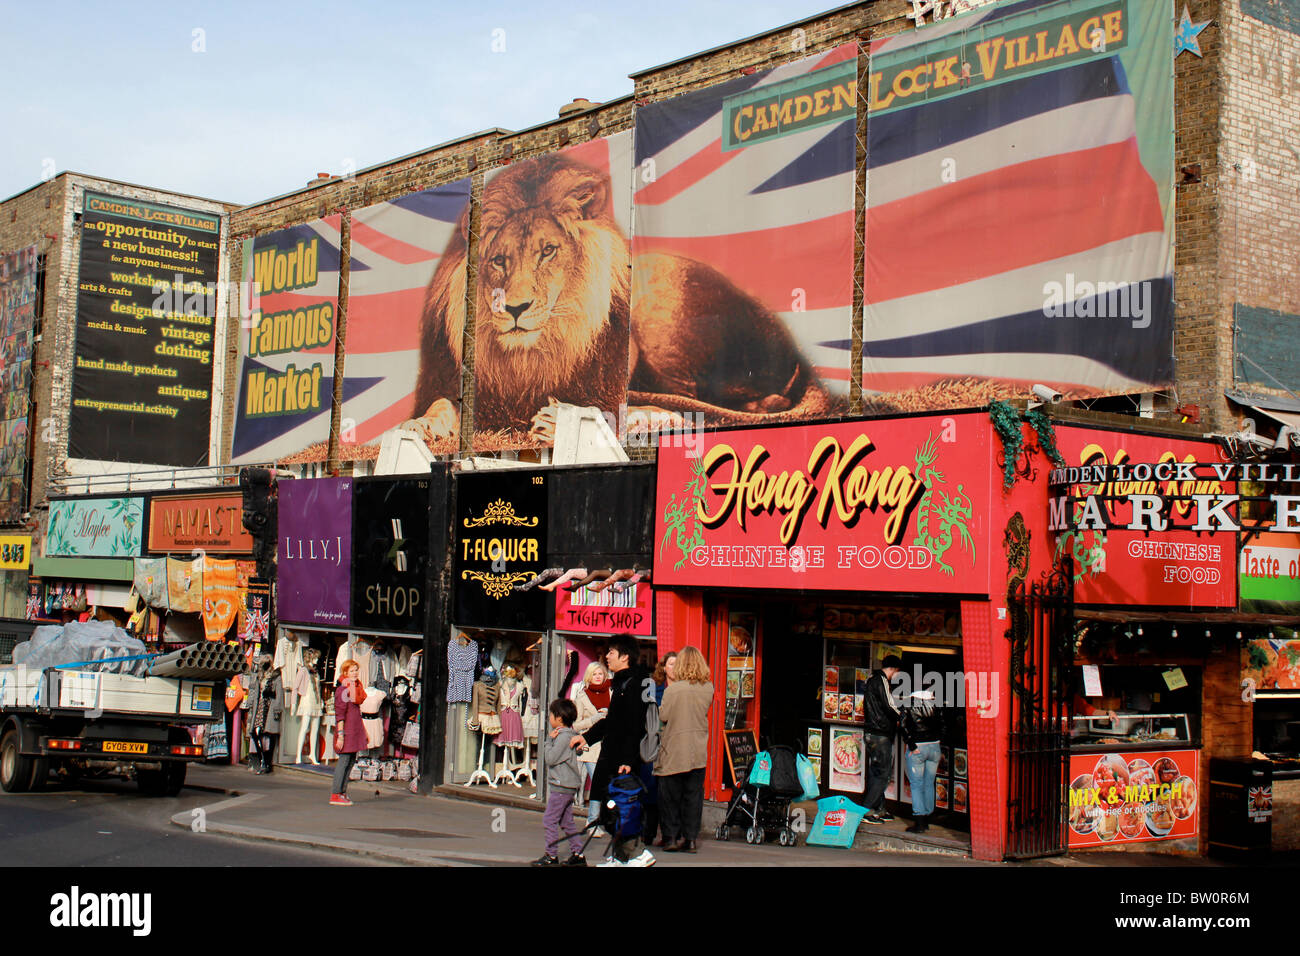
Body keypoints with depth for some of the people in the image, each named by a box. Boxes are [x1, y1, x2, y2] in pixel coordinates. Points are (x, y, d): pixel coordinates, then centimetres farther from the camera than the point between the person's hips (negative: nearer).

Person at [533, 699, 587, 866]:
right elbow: (545, 754, 16)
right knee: (566, 821, 14)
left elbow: (550, 758, -19)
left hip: (562, 786, -10)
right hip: (567, 785, 10)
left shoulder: (564, 736, -17)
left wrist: (549, 739, -9)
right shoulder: (563, 734, 14)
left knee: (549, 820, -5)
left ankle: (551, 856, 0)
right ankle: (578, 854, 15)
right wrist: (550, 738, 2)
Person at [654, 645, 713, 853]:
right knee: (694, 795, 9)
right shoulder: (708, 688, -2)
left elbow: (663, 716, -8)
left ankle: (671, 837, 8)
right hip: (698, 752, 4)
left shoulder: (673, 689, -15)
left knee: (670, 796, 7)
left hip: (674, 751, -4)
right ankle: (690, 839, 11)